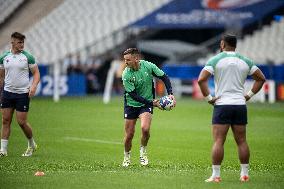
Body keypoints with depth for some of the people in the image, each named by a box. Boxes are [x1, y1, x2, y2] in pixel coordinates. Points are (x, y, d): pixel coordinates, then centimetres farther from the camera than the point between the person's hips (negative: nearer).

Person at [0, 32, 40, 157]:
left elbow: (36, 73, 0)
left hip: (23, 94, -3)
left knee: (22, 122, -3)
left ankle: (32, 145, 20)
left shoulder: (28, 57, -4)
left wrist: (34, 86, -18)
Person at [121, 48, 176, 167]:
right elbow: (134, 95, -18)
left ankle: (143, 151, 3)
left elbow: (164, 78, -1)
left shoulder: (148, 66, -14)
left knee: (145, 128, -23)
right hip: (131, 104, 0)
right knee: (129, 135, 0)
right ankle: (126, 157, 27)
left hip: (146, 104, 0)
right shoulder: (126, 75, -18)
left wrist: (170, 94, -13)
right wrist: (151, 102, -24)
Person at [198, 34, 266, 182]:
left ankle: (215, 175, -8)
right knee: (241, 141, 10)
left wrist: (208, 98, -5)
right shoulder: (245, 61, 9)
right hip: (240, 104, 4)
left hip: (222, 104, -4)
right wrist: (249, 95, 13)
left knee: (218, 141, -4)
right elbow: (261, 78, 13)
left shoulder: (215, 60, -3)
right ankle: (245, 174, 12)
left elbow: (201, 80, -13)